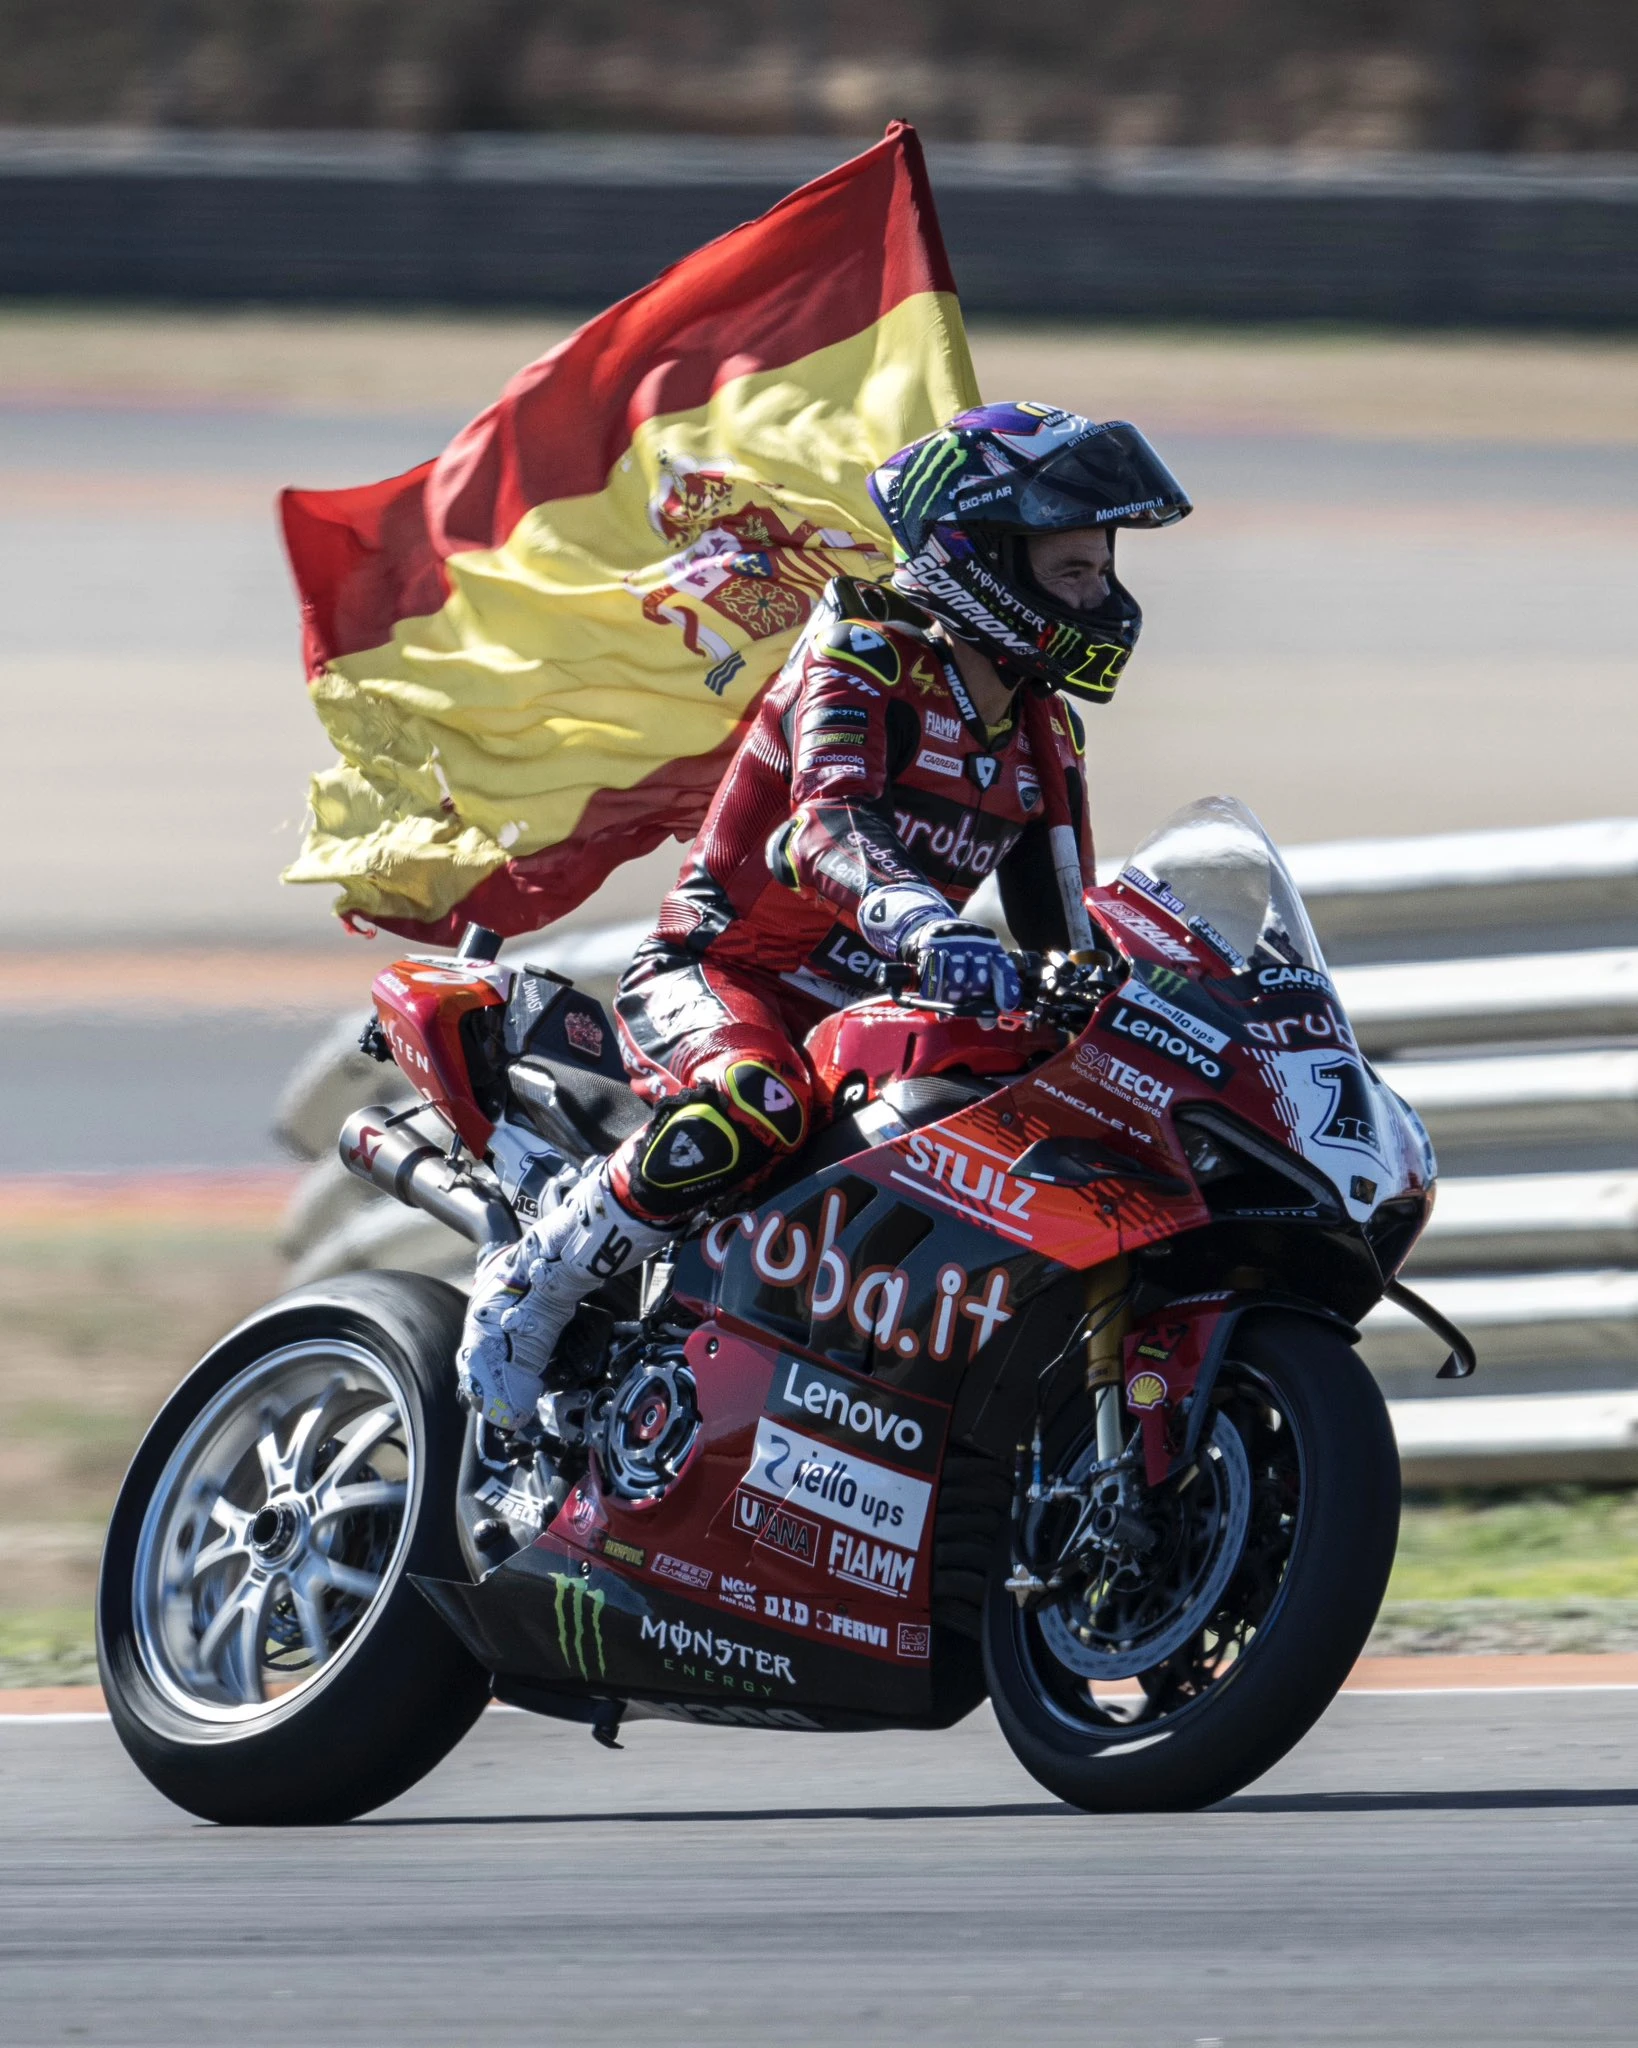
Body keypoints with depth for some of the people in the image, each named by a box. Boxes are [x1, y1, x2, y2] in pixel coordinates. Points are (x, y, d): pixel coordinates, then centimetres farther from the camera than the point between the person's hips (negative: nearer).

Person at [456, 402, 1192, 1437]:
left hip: (867, 1011, 8)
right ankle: (526, 1293, -22)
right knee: (759, 1101, -39)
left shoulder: (1043, 738, 11)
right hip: (715, 977, -8)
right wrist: (923, 923, -52)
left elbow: (1064, 938, 18)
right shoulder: (863, 654, -13)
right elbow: (823, 828, -32)